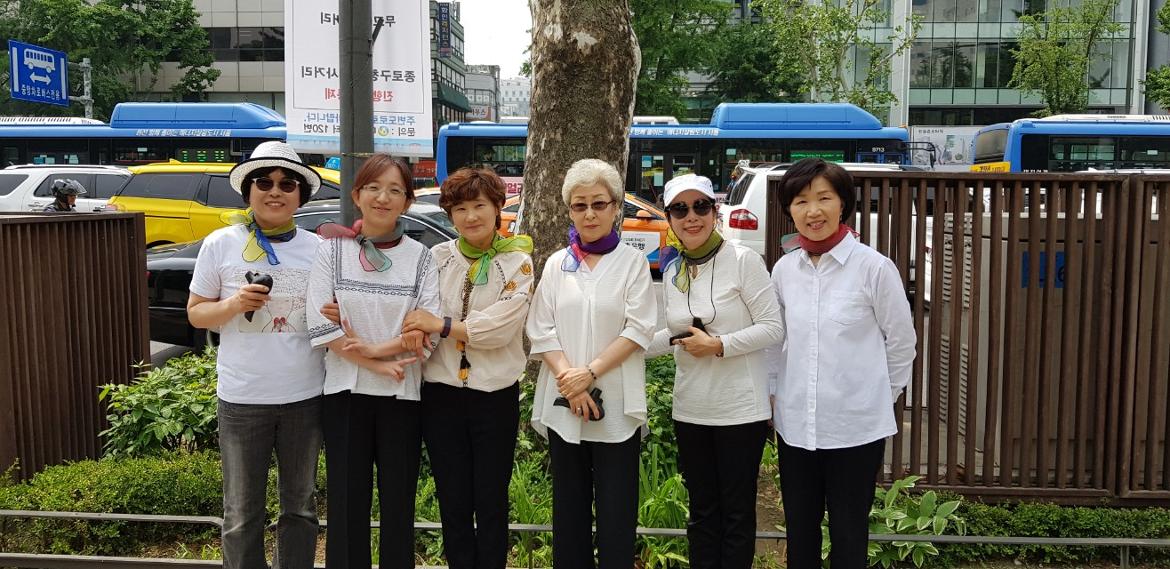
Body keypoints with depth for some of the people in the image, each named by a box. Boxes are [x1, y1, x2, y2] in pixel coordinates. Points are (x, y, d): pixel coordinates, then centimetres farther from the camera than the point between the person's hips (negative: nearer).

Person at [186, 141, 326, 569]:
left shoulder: (317, 248, 3)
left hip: (305, 396, 2)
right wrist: (234, 305, -17)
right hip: (242, 398, -2)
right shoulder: (221, 244, -1)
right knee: (242, 513, 8)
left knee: (300, 506, 15)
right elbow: (195, 313, 3)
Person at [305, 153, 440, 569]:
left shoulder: (420, 258, 2)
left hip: (402, 394, 1)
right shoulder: (333, 250, 1)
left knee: (398, 503, 8)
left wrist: (372, 347, -16)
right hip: (346, 391, 0)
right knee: (347, 502, 5)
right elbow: (321, 326, -8)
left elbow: (426, 333, -6)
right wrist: (378, 366, -13)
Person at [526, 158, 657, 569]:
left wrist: (590, 372, -15)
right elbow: (541, 330, 2)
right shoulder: (556, 264, 8)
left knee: (616, 508, 2)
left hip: (616, 404, -2)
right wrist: (568, 379, -12)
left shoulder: (632, 262, 1)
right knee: (569, 505, 11)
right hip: (563, 403, 3)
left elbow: (638, 329, -7)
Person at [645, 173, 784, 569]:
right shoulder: (671, 271, 7)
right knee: (702, 512, 16)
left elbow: (773, 328, -12)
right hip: (690, 410, 5)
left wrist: (718, 345, -19)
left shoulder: (742, 260, -11)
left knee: (736, 514, 8)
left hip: (740, 410, -5)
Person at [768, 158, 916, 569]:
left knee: (848, 535, 10)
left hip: (856, 426, -4)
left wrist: (880, 396, 6)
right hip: (795, 424, 4)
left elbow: (901, 342, -1)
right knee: (799, 534, 17)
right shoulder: (784, 270, 2)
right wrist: (774, 393, 12)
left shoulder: (874, 267, -11)